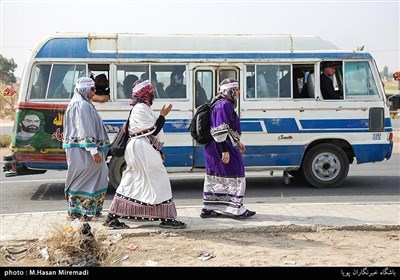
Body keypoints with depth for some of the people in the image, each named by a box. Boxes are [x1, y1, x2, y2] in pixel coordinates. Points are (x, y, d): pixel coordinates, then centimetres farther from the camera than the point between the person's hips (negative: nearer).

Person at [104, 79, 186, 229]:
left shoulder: (142, 107, 20)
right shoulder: (142, 108, -13)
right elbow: (153, 130, -18)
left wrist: (158, 152, 23)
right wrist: (163, 115, -7)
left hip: (137, 149, 10)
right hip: (142, 149, -10)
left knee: (130, 183, 9)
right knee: (159, 180, -4)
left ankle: (112, 217, 9)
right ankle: (166, 218, 2)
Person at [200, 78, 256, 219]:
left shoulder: (223, 105, 18)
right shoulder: (224, 105, -17)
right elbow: (220, 130, -23)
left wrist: (237, 142, 30)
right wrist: (225, 150, -23)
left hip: (212, 148, 11)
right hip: (220, 147, -11)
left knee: (214, 177, 15)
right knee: (234, 176, -3)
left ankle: (207, 209, 20)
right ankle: (236, 209, 2)